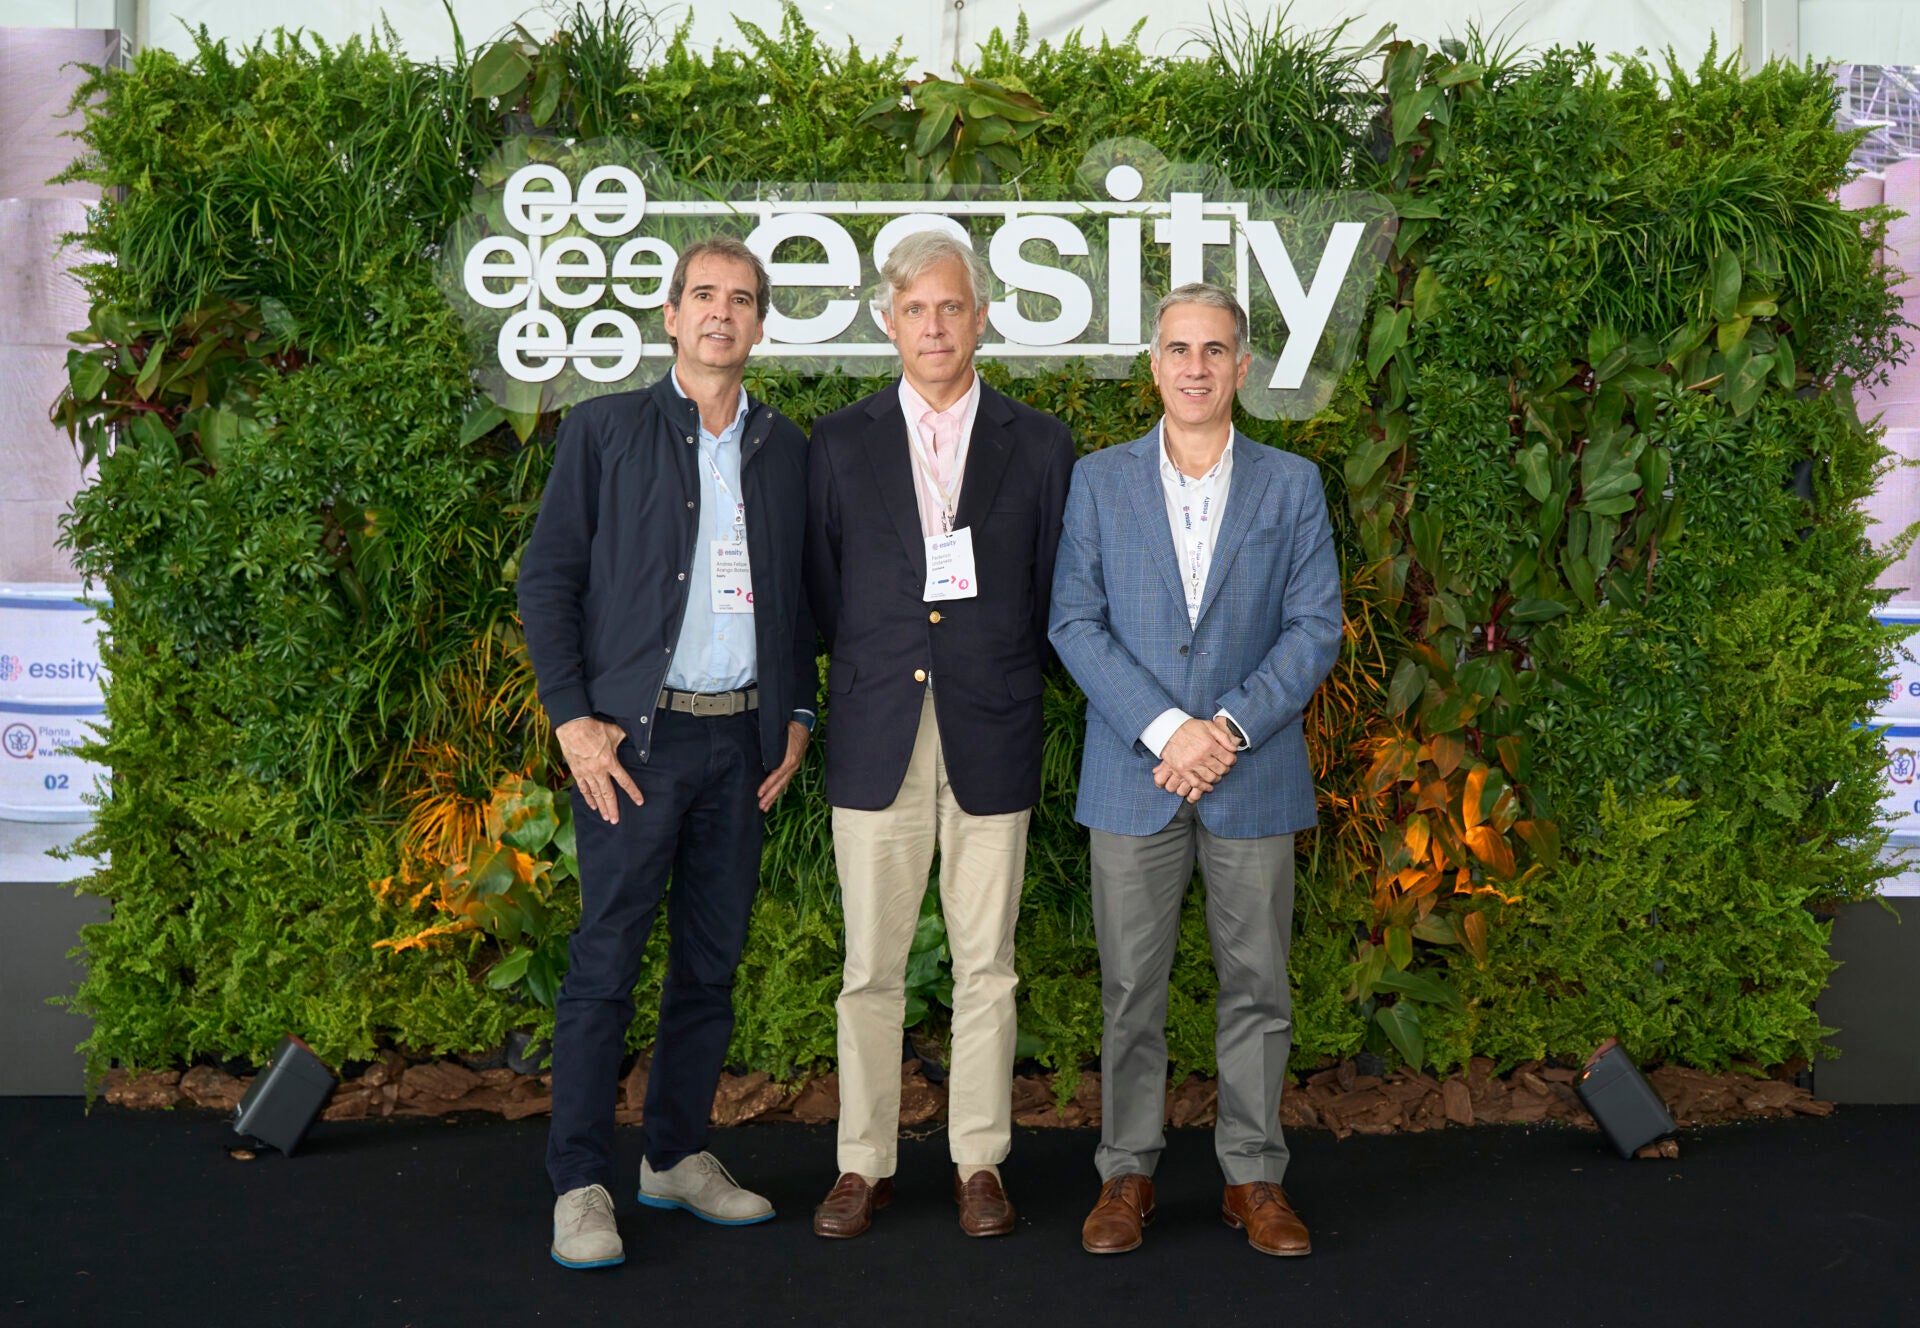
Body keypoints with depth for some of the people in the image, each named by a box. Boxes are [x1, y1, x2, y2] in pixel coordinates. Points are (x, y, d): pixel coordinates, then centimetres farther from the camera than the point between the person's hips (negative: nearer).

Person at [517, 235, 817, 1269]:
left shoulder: (786, 448, 12)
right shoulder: (604, 430, 2)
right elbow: (547, 578, -1)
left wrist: (798, 712, 8)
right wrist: (571, 717, -8)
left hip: (743, 738, 4)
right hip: (634, 734, -4)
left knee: (712, 960, 10)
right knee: (605, 961, -3)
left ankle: (678, 1155, 23)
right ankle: (580, 1184, 7)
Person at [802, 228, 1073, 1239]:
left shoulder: (1037, 444, 6)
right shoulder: (839, 443, 7)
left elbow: (1052, 594, 8)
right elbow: (820, 590, 10)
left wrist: (1002, 681, 4)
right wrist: (872, 673, 5)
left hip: (991, 738, 0)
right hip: (876, 739, 0)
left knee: (985, 964, 6)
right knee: (869, 966, 5)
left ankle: (979, 1163, 18)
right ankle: (864, 1164, 17)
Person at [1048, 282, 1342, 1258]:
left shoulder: (1291, 484, 6)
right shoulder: (1099, 481, 6)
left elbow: (1317, 626, 0)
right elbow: (1075, 622, -1)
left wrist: (1230, 726, -13)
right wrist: (1164, 729, -13)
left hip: (1254, 777, 0)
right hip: (1132, 775, 0)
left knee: (1256, 986, 6)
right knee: (1129, 988, 5)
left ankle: (1253, 1177, 19)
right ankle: (1127, 1171, 18)